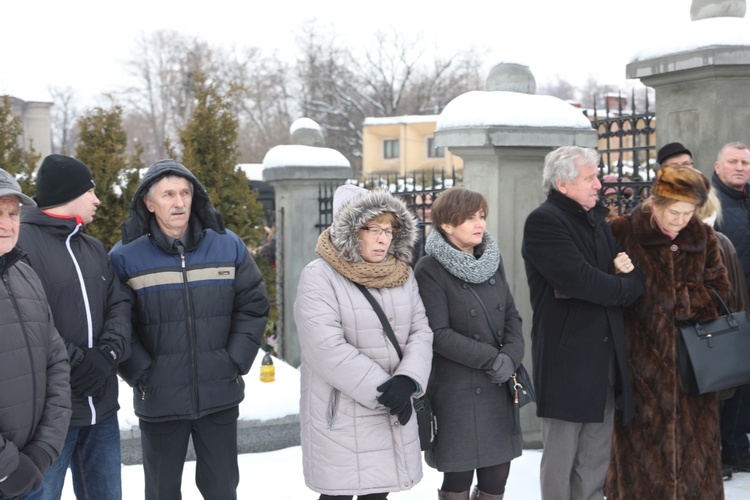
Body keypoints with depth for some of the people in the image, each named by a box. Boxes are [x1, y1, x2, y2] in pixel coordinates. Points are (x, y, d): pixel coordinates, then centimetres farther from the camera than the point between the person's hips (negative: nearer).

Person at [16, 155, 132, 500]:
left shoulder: (95, 248, 16)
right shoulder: (18, 242, -11)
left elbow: (120, 305, 9)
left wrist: (109, 352, -10)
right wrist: (76, 363, -19)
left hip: (101, 406, 7)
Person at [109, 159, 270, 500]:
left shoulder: (228, 246, 2)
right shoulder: (125, 257, -5)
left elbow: (253, 306, 4)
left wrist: (236, 362, -3)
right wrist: (141, 374, -12)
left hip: (220, 398, 2)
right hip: (158, 402, -1)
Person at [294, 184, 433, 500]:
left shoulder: (402, 274, 7)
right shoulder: (319, 276, -11)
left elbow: (420, 331, 2)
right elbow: (327, 348, -20)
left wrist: (408, 380, -17)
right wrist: (382, 390, -20)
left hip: (394, 413, 6)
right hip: (342, 416, -5)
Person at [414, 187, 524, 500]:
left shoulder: (492, 262, 10)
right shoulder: (430, 270, -10)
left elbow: (512, 317, 9)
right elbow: (439, 334, -15)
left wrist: (510, 358, -10)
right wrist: (492, 359, -14)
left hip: (498, 387, 5)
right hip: (456, 390, -5)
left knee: (497, 473, 8)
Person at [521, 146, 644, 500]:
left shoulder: (597, 219, 17)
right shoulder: (544, 221, -10)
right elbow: (582, 280, -22)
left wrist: (625, 272, -6)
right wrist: (629, 283, -5)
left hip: (604, 356, 8)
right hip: (565, 359, -7)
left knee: (596, 460, 12)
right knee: (561, 459, 2)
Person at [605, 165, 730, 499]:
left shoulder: (703, 238, 6)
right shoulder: (622, 232, -7)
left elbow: (719, 292, 2)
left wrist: (677, 298, -13)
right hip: (643, 363, -3)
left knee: (695, 451, 10)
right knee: (643, 447, 4)